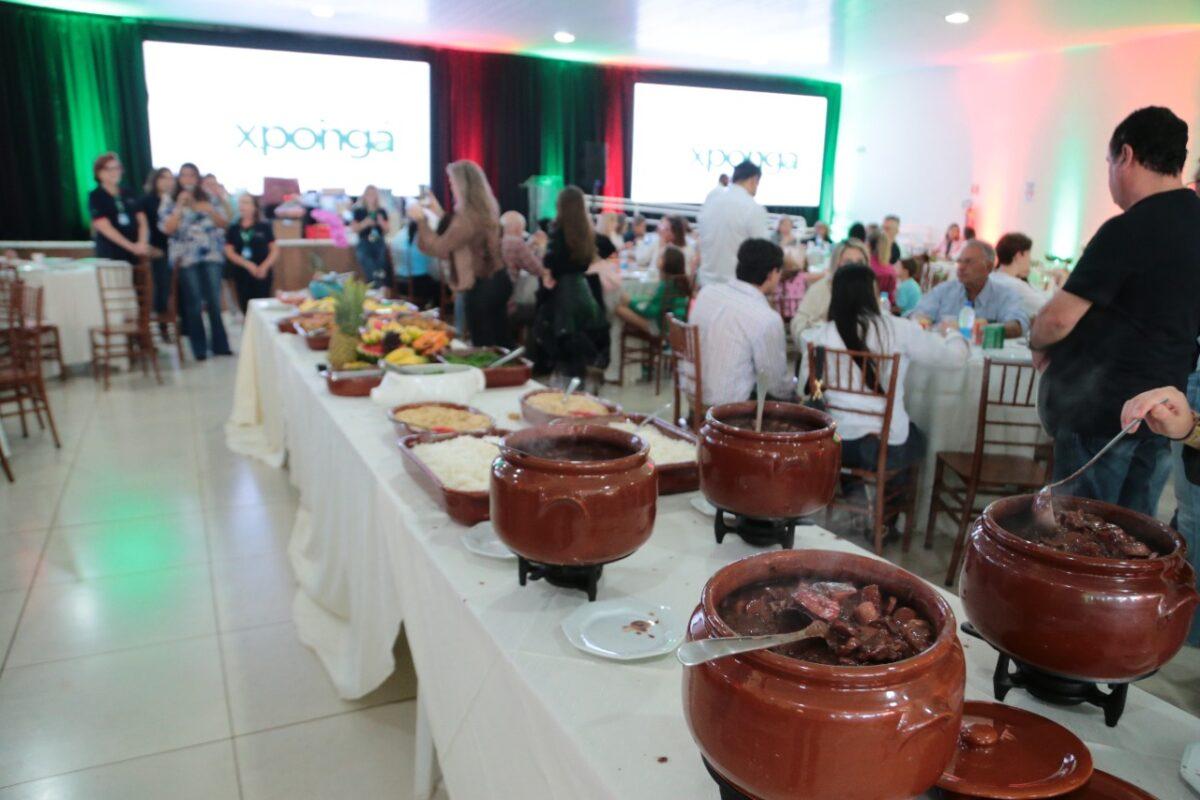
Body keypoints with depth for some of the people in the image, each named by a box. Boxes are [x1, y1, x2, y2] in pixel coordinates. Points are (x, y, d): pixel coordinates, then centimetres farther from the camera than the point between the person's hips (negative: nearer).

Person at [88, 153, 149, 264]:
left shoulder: (129, 195, 15)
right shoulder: (95, 197, 1)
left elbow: (142, 221, 9)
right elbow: (105, 228, -8)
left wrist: (142, 244, -10)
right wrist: (132, 246, -15)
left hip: (135, 255, 4)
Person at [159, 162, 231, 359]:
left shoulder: (207, 199, 12)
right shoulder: (169, 202, 6)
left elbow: (224, 223, 9)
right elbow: (168, 228, -6)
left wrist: (210, 210, -8)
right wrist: (180, 205, -10)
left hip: (212, 256, 2)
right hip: (187, 258, -2)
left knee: (215, 302, -1)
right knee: (194, 304, -1)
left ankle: (220, 345, 7)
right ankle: (199, 348, 7)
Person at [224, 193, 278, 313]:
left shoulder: (264, 227, 3)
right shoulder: (233, 229, 8)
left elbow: (275, 250, 1)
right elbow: (229, 252, 2)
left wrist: (265, 266, -14)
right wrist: (248, 264, -12)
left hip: (261, 274, -3)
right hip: (241, 274, 3)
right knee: (246, 309, 4)